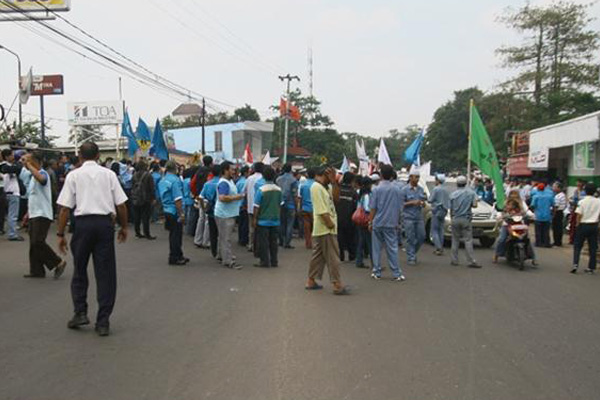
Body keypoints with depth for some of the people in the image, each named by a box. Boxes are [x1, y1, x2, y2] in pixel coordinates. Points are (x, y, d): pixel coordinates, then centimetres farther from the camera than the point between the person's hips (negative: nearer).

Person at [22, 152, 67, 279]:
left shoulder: (42, 173, -13)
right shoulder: (34, 176, 18)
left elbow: (40, 178, -40)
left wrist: (28, 164, -30)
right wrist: (28, 212, 22)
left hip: (42, 215, -10)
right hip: (34, 215, 10)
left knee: (38, 242, -14)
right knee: (33, 244, 9)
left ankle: (59, 263, -4)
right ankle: (36, 270, 14)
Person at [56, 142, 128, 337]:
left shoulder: (73, 175, 4)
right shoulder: (109, 174, 6)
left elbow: (65, 208, -1)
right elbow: (121, 205, 3)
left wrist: (61, 234, 6)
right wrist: (124, 227, 16)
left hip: (83, 223, 0)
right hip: (105, 223, 1)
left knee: (79, 271, 18)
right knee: (105, 273, 6)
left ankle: (80, 313, 14)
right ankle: (103, 322, 8)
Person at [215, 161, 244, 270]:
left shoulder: (230, 181, 13)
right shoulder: (223, 183, -20)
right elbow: (222, 198, -31)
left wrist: (238, 196, 12)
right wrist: (236, 197, -22)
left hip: (229, 213, 10)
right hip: (224, 215, -10)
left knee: (224, 237, 20)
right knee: (226, 238, -6)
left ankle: (223, 256, 31)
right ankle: (228, 261, -3)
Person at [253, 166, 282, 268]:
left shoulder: (261, 190, -14)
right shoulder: (279, 190, -1)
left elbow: (257, 206, -11)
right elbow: (280, 205, 8)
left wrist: (255, 219, -2)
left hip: (263, 220, -4)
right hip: (275, 220, 4)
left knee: (263, 242, 5)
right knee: (273, 241, 13)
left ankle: (265, 262, 7)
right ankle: (274, 261, 19)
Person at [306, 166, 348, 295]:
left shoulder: (326, 187, 16)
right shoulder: (316, 187, -13)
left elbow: (336, 196, 7)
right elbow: (321, 210, -20)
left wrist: (334, 181, 0)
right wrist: (330, 224, -20)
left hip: (322, 229, 10)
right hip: (325, 228, -10)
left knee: (318, 255, 13)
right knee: (333, 257, -8)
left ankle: (311, 281, 19)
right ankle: (337, 285, -6)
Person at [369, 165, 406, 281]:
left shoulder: (377, 189, -7)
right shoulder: (397, 190, 1)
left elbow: (373, 208, -5)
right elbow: (399, 209, 6)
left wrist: (370, 222, 4)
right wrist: (397, 222, 16)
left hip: (378, 223, -2)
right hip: (391, 224, 2)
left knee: (377, 249, 7)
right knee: (392, 248, 4)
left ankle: (377, 273, 12)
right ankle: (397, 274, 3)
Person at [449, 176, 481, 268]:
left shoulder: (453, 194, 4)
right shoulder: (471, 192, 0)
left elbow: (451, 209, 7)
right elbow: (474, 205, -7)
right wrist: (468, 205, 13)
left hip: (455, 219, 2)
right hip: (466, 219, -2)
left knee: (455, 240, 9)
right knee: (468, 240, -4)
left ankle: (454, 260, 10)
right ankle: (472, 261, -9)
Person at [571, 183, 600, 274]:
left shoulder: (582, 202, -9)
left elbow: (579, 215, -10)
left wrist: (577, 225, 1)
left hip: (583, 225, -2)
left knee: (577, 246, 6)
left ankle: (575, 264, -7)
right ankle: (592, 268, 12)